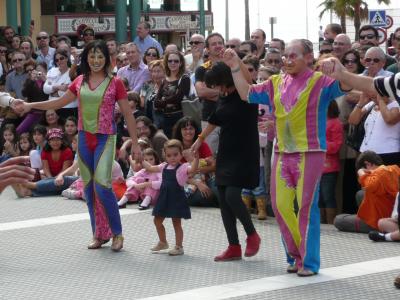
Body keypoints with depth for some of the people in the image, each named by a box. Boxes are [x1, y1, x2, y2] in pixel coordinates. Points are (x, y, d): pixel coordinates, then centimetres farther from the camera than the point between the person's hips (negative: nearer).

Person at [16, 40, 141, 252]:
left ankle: (117, 233, -3)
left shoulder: (115, 83, -4)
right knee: (89, 187, 7)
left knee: (102, 184, -17)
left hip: (105, 138, -5)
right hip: (85, 137, 5)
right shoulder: (80, 82, 7)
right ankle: (99, 234, 17)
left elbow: (127, 114, -1)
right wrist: (30, 105, 13)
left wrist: (135, 143, -2)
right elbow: (60, 102, 18)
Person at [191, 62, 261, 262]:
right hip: (226, 153, 8)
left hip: (244, 153, -8)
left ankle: (252, 235, 4)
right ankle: (234, 248, 9)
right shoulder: (224, 98, 11)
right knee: (223, 199, 4)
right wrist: (201, 138, 38)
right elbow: (215, 120, 27)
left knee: (232, 195, -19)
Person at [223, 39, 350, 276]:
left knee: (307, 207, -4)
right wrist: (235, 68, 7)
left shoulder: (320, 82, -4)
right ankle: (295, 255, 21)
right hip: (282, 153, 6)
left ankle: (309, 261, 3)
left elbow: (343, 87, -21)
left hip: (310, 153, -6)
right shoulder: (276, 83, 12)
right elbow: (247, 94, 17)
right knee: (281, 205, 7)